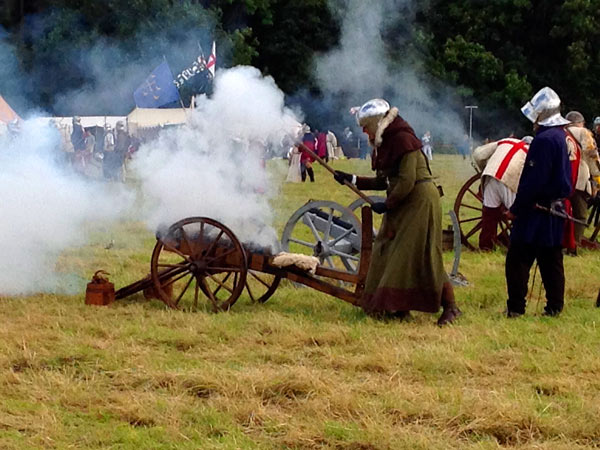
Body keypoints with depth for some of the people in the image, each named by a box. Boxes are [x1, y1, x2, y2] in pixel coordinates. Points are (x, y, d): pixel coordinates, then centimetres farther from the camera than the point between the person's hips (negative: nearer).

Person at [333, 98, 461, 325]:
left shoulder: (403, 139, -17)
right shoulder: (385, 143, 12)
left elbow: (407, 181, -21)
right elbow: (384, 181, 19)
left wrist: (387, 205, -15)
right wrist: (351, 179, 15)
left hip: (420, 202, -10)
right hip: (401, 204, 10)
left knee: (422, 256, -11)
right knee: (389, 252, 7)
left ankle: (450, 307, -7)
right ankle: (399, 307, 12)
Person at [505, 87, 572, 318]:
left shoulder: (544, 140, -19)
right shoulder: (562, 137, 11)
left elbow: (533, 180, -21)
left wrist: (516, 208, -14)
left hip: (537, 210, -9)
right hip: (556, 208, 9)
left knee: (518, 260, -3)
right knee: (551, 261, 12)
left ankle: (516, 308, -3)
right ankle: (555, 306, 14)